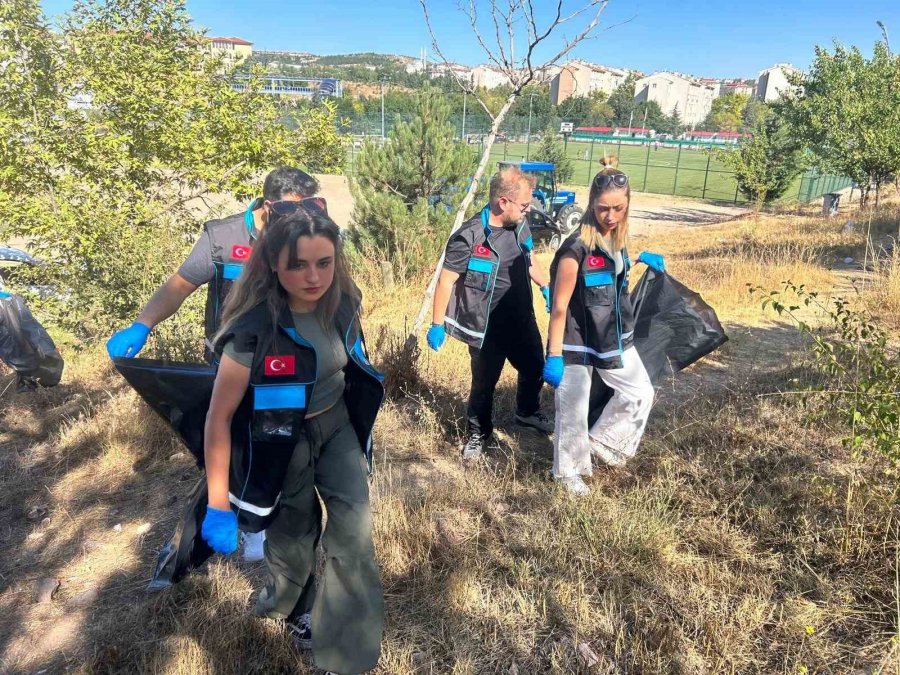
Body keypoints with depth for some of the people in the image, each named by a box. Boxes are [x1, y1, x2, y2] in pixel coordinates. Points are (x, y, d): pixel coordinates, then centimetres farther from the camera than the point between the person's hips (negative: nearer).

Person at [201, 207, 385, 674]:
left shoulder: (342, 301, -13)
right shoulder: (254, 330, -29)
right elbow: (219, 417, -22)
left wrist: (360, 417, 19)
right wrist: (219, 506, -18)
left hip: (337, 424, 4)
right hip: (284, 439, -4)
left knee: (354, 533, -3)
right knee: (294, 530, 16)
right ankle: (281, 604, 52)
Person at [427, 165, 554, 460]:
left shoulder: (520, 226, -3)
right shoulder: (468, 237, -24)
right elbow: (446, 281, -18)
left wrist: (546, 288, 21)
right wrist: (437, 325, -16)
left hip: (522, 320, 6)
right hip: (486, 327, -6)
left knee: (534, 369, 22)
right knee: (484, 384, 11)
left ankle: (527, 412, 52)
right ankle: (478, 433, 36)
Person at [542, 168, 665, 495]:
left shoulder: (617, 238, -1)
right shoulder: (577, 248, -23)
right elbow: (559, 307, -20)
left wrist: (640, 257, 20)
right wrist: (554, 357, -18)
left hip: (613, 338, 8)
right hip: (577, 344, -7)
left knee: (641, 392, 17)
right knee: (573, 411, 6)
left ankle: (601, 441, 36)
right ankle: (568, 472, 29)